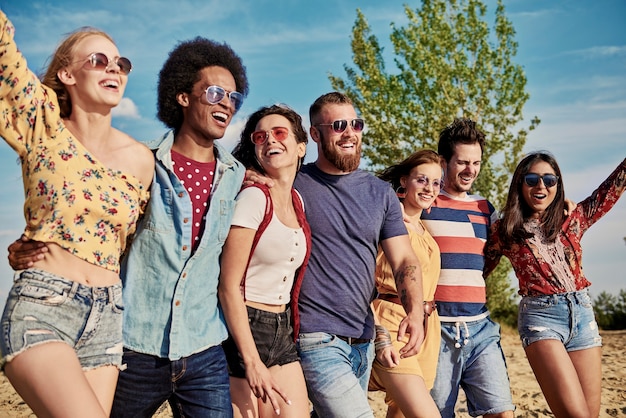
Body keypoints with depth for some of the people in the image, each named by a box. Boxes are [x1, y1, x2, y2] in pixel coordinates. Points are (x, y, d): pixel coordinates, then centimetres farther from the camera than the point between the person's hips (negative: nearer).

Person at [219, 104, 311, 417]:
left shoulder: (298, 201, 9)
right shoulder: (254, 197, -13)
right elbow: (229, 286, -16)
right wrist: (252, 362, -19)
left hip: (282, 331, 7)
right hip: (243, 329, -7)